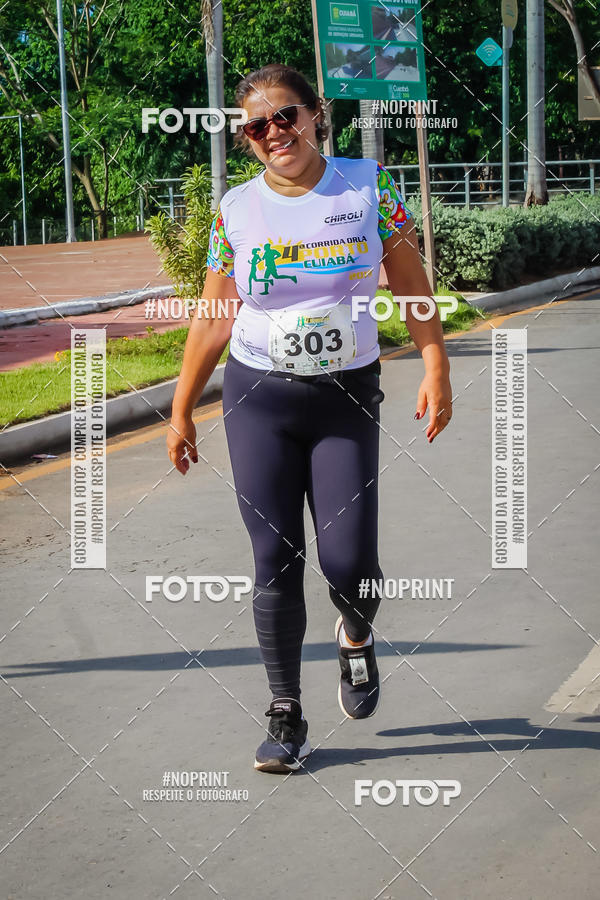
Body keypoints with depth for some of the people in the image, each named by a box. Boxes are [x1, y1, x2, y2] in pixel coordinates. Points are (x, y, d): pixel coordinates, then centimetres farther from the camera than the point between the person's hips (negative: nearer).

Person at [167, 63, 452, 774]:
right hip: (258, 400, 1)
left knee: (348, 561, -7)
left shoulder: (369, 185, -1)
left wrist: (436, 368, -9)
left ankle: (355, 637, 29)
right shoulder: (236, 209, 1)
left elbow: (412, 288, 2)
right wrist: (181, 411, 8)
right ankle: (286, 717, 9)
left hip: (346, 399, -1)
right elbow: (214, 319, 7)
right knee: (276, 560, -2)